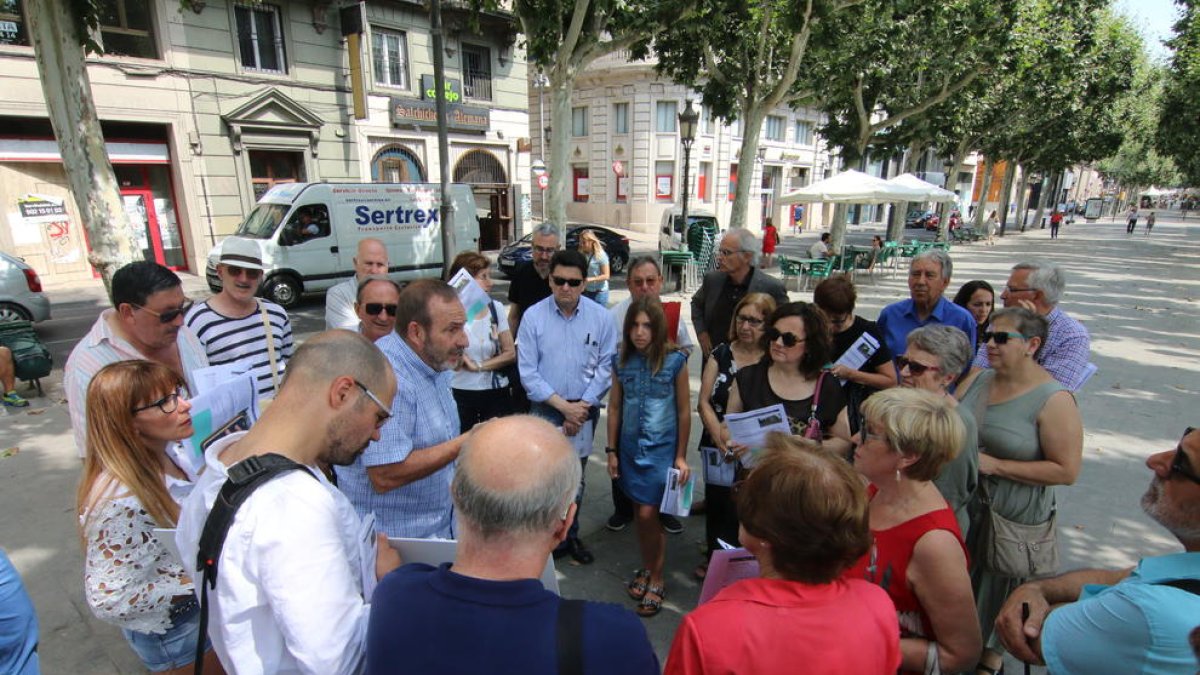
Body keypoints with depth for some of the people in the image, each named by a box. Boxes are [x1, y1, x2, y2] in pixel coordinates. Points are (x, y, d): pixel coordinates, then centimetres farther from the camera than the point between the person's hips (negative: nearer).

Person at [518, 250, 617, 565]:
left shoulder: (601, 317, -6)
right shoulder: (533, 317, -9)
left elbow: (605, 367, -2)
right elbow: (527, 372, -8)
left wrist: (581, 408, -8)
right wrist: (563, 406, -12)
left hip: (585, 409, 2)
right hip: (546, 410, -1)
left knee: (576, 479, 16)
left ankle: (569, 535, 36)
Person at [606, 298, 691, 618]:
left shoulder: (675, 360, -11)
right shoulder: (621, 361, -2)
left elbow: (684, 411, -5)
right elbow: (614, 407, 6)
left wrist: (681, 456, -3)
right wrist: (611, 451, 7)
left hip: (662, 448, -3)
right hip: (631, 447, 3)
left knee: (648, 514, -4)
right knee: (642, 512, 14)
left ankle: (656, 579, 17)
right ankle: (646, 567, 35)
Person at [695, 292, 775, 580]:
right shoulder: (721, 354, 1)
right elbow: (704, 402, -1)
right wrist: (723, 443, -11)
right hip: (717, 448, 2)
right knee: (717, 503, 14)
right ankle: (713, 559, 36)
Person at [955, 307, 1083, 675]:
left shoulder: (1054, 399, -17)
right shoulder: (976, 379, -1)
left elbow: (1066, 470, -18)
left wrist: (993, 465, -20)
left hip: (1013, 519, -4)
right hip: (961, 505, 5)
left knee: (998, 585, 16)